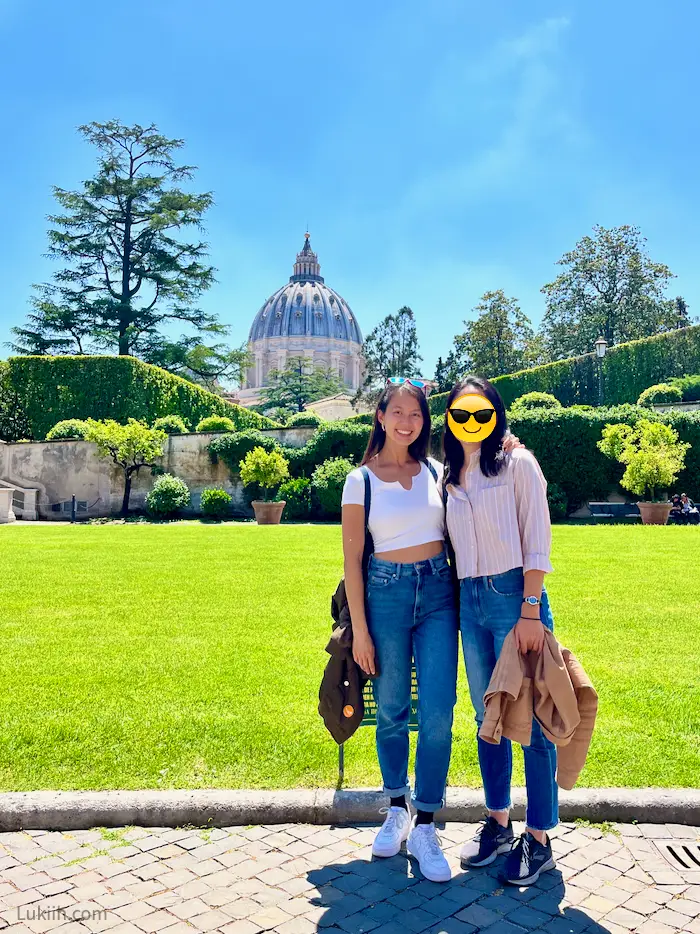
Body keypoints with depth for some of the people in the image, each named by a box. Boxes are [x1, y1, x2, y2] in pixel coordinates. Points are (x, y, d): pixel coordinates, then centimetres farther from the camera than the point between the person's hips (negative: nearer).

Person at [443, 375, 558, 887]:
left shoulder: (517, 464, -3)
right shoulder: (451, 475, 14)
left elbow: (537, 542, -8)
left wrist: (531, 612, -15)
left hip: (513, 596, -6)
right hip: (470, 601, 6)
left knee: (530, 720, 0)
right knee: (488, 719, 14)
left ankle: (539, 839, 13)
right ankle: (498, 824, 28)